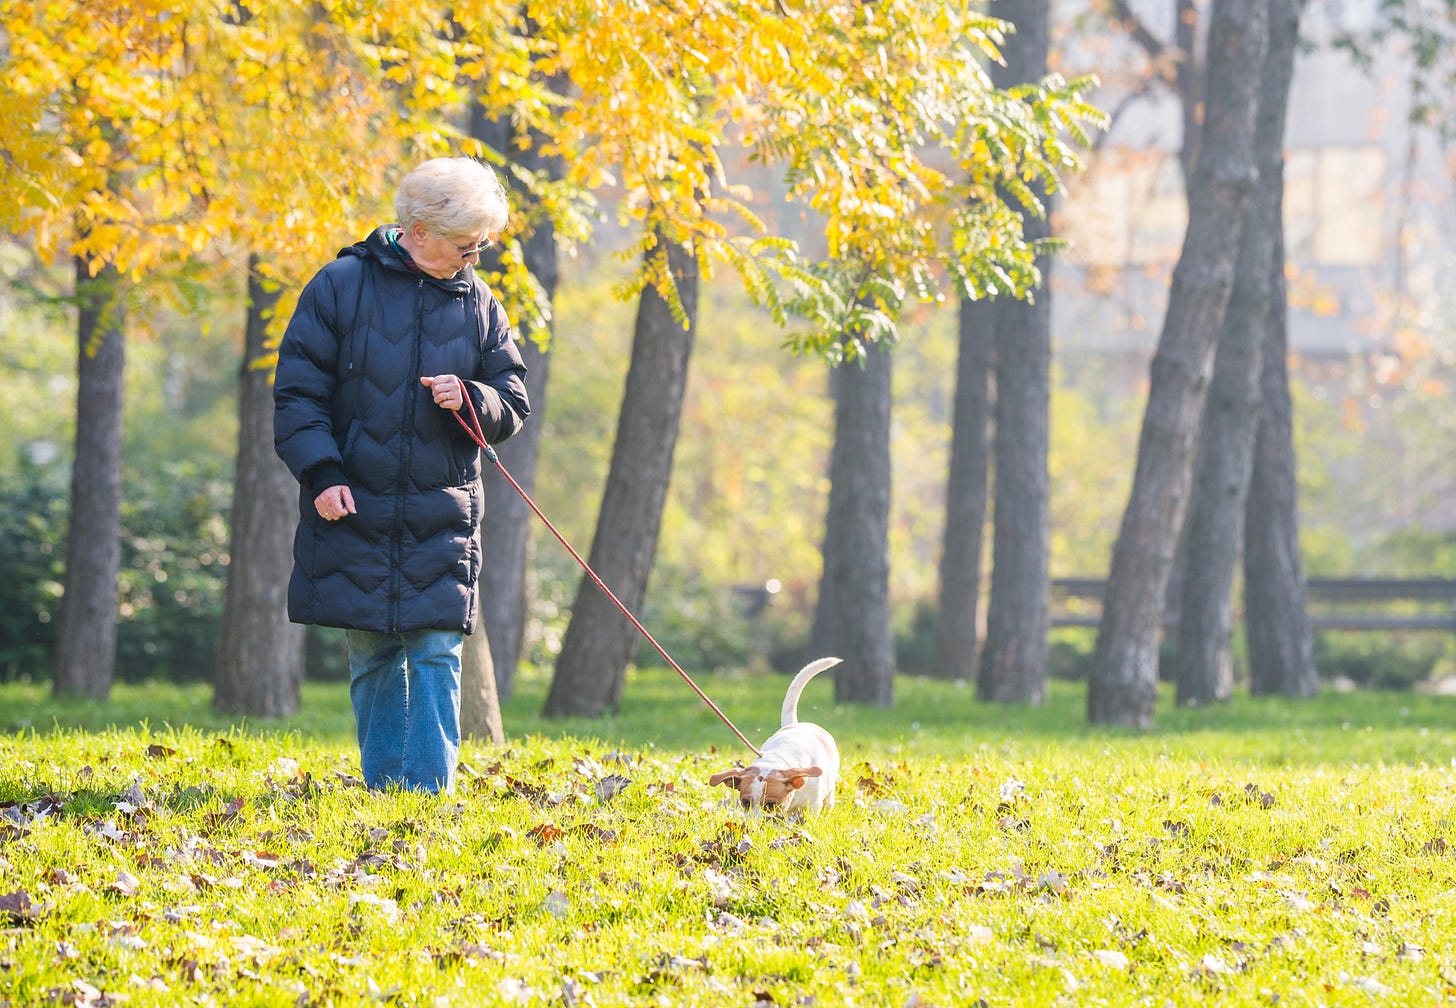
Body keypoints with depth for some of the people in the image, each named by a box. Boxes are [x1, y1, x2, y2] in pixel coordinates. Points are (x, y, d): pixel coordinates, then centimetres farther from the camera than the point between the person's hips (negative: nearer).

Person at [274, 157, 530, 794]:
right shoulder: (341, 286, -2)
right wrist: (321, 472, -11)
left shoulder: (477, 303, 7)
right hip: (355, 508, -1)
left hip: (441, 516, 1)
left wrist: (471, 400, -11)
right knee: (373, 659, 4)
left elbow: (513, 407, 12)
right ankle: (383, 787, 11)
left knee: (436, 656, -7)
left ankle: (427, 790, -8)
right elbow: (297, 391, 0)